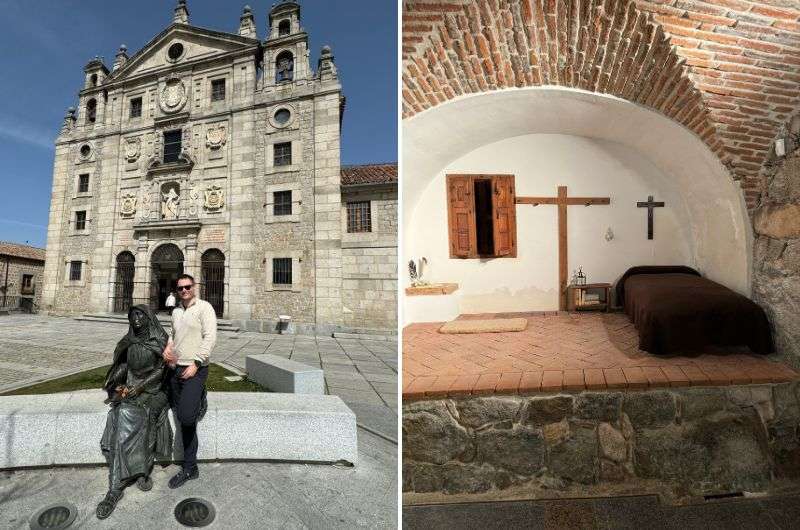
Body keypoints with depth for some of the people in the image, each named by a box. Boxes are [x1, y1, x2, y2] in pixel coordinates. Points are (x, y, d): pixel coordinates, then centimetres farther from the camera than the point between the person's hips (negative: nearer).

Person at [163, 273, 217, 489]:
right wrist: (168, 346, 6)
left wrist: (196, 364, -18)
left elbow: (210, 338, -15)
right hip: (175, 369, 7)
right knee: (183, 420, 11)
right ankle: (190, 468, 25)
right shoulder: (176, 311, 14)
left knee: (186, 417, -21)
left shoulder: (204, 308, -8)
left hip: (194, 370, -7)